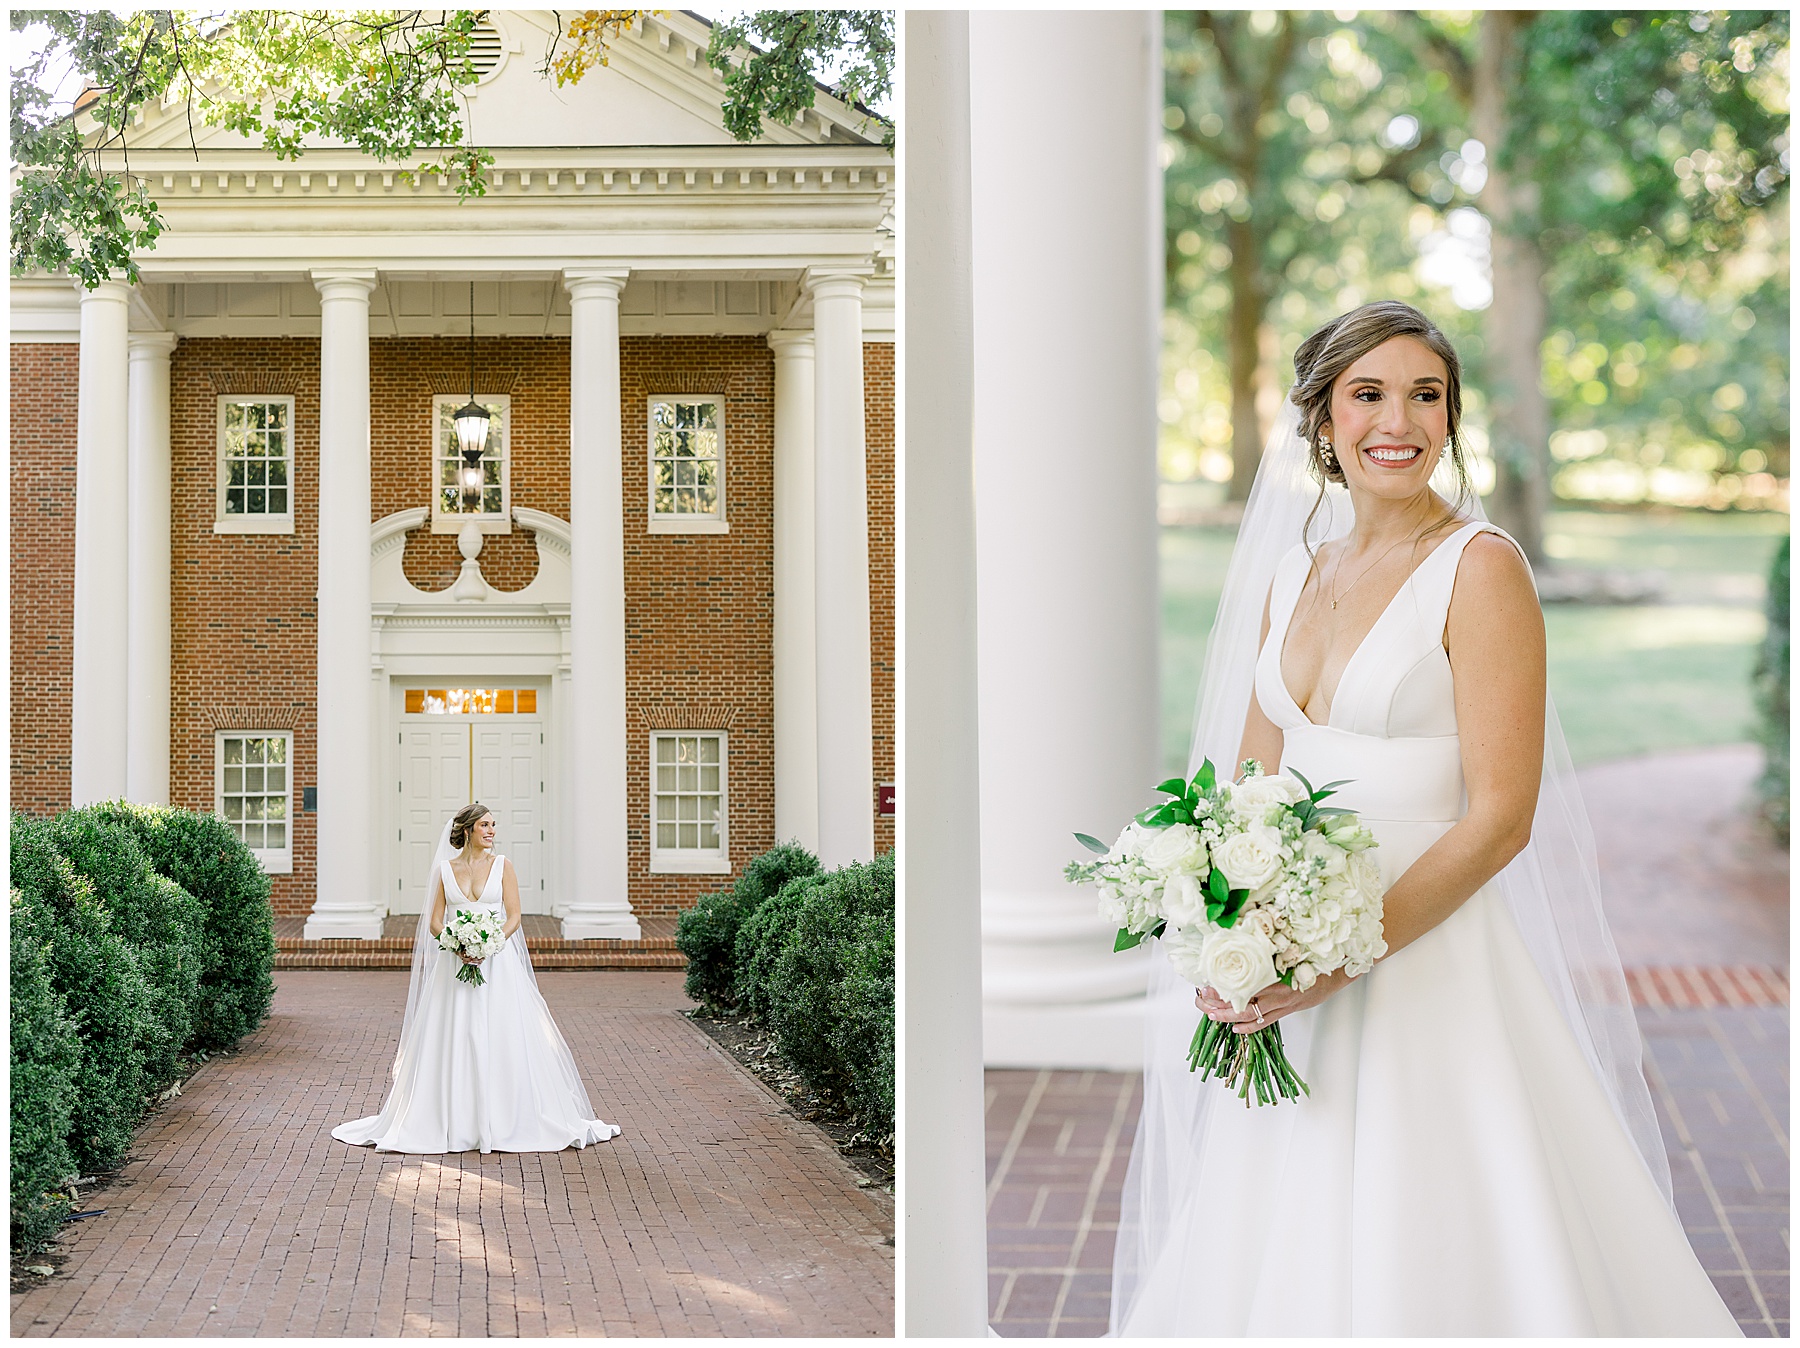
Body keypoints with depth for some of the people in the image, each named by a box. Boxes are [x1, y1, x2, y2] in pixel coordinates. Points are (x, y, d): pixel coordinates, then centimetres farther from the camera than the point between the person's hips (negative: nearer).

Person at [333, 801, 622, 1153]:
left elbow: (514, 916, 0)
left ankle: (502, 1121, 3)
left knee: (500, 1040, -4)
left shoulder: (502, 866, 5)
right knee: (453, 1041, -1)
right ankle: (455, 1121, 3)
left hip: (497, 962, -1)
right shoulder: (446, 869, 7)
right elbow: (435, 922, 5)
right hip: (455, 963, 1)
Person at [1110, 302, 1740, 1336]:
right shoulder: (1295, 570, 10)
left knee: (1427, 1260, 1)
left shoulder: (1480, 567, -10)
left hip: (1427, 967, -6)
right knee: (1283, 1260, 16)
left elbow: (1501, 817, -15)